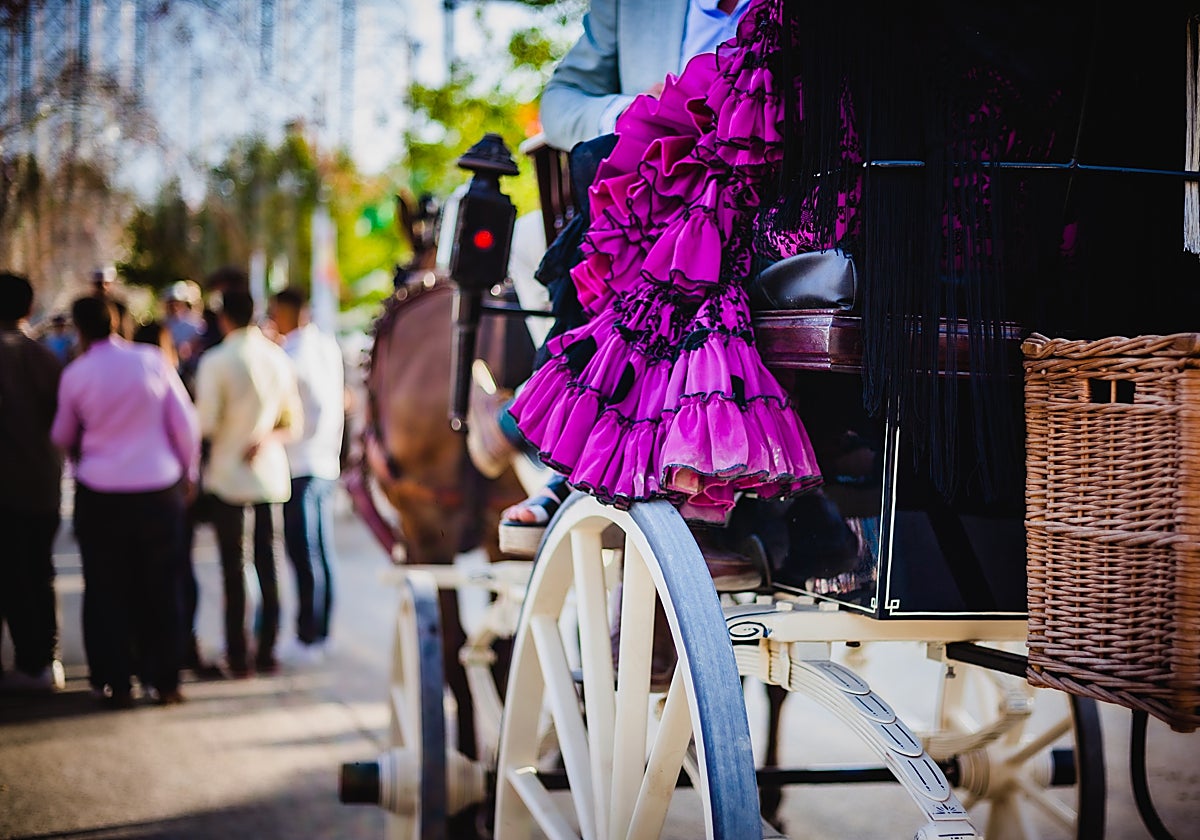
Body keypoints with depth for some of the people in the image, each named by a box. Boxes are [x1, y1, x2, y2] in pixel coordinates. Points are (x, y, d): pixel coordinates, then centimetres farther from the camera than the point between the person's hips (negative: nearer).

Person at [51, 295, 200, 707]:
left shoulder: (75, 375, -4)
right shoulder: (153, 361, -4)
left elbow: (62, 437, 11)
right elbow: (185, 423, 0)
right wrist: (188, 472, 13)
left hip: (100, 495, -1)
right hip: (160, 488, 1)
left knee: (107, 591, 9)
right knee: (159, 589, 10)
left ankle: (115, 684, 9)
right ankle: (165, 682, 13)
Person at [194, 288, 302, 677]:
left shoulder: (215, 362, -12)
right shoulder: (278, 358, 4)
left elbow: (206, 424, -13)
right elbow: (294, 424, 7)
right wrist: (266, 438, 0)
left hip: (228, 477, -4)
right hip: (271, 475, 4)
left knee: (233, 568, 2)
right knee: (268, 564, 9)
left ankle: (237, 655, 5)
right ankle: (267, 652, 12)